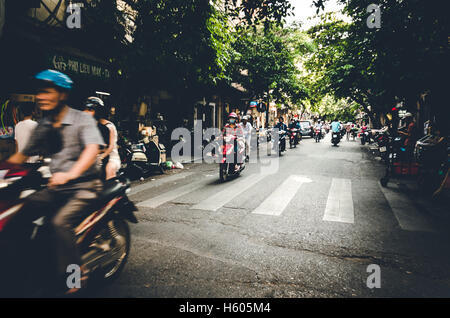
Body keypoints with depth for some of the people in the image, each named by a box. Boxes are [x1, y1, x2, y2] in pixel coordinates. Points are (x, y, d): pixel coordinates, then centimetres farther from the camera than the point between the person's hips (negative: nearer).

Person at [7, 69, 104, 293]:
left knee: (60, 222, -27)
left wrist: (70, 174, -38)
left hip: (84, 186, -6)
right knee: (17, 214, -10)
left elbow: (92, 148, -24)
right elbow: (24, 154, 18)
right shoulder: (43, 126, 12)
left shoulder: (82, 119, -7)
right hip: (56, 187, 6)